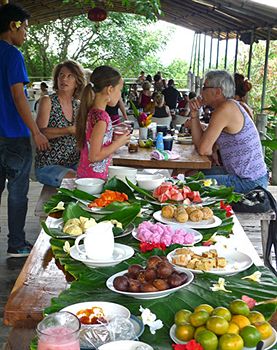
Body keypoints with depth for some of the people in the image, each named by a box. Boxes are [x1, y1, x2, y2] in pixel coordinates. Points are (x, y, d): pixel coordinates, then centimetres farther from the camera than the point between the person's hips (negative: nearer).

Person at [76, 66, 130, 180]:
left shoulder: (91, 112, 6)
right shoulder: (101, 117, -20)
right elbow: (94, 156, -21)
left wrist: (113, 139, 10)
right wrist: (118, 143, -11)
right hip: (95, 177, -9)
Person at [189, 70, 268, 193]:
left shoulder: (226, 108, -21)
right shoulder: (230, 107, 10)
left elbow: (204, 150, -19)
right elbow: (199, 142, 9)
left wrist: (212, 151, 3)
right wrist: (194, 113, 0)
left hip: (249, 182, -9)